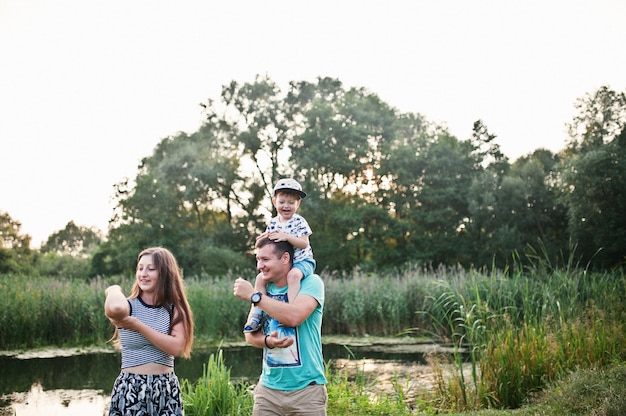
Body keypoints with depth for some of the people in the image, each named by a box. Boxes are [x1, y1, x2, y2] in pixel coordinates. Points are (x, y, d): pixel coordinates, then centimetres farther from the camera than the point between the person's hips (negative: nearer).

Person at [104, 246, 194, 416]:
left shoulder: (174, 309, 4)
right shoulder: (129, 306, -6)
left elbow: (176, 347, -13)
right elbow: (114, 308, -32)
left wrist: (138, 326, -15)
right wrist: (114, 290, -10)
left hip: (167, 390, 3)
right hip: (130, 389, -2)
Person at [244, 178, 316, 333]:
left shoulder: (299, 222, -7)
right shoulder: (273, 223, 7)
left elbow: (304, 243, -17)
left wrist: (286, 237, -29)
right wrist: (265, 238, -13)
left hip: (301, 260, -6)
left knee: (293, 275, -38)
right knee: (260, 278, -11)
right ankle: (256, 315, -9)